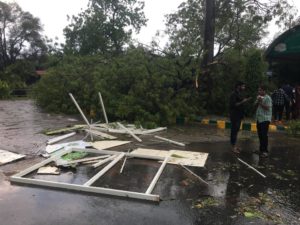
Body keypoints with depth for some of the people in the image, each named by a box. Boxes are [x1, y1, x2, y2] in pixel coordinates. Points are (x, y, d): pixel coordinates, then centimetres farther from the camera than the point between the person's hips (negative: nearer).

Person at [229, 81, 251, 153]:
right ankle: (233, 147, 1)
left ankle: (234, 145, 21)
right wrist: (242, 102, -21)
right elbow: (233, 104, -22)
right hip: (234, 116, -9)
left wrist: (245, 101, 9)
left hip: (239, 115, 10)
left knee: (236, 130, 13)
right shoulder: (234, 94, -14)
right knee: (234, 130, -5)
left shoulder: (239, 94, 16)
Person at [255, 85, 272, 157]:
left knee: (264, 135, -8)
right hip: (259, 119, 8)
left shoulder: (267, 98, -11)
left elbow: (267, 108, -19)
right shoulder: (259, 97, 14)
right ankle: (261, 149, 23)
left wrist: (260, 102, -15)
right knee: (260, 135, 12)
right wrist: (258, 101, -5)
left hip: (265, 119, -8)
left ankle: (265, 151, -3)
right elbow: (255, 106, 11)